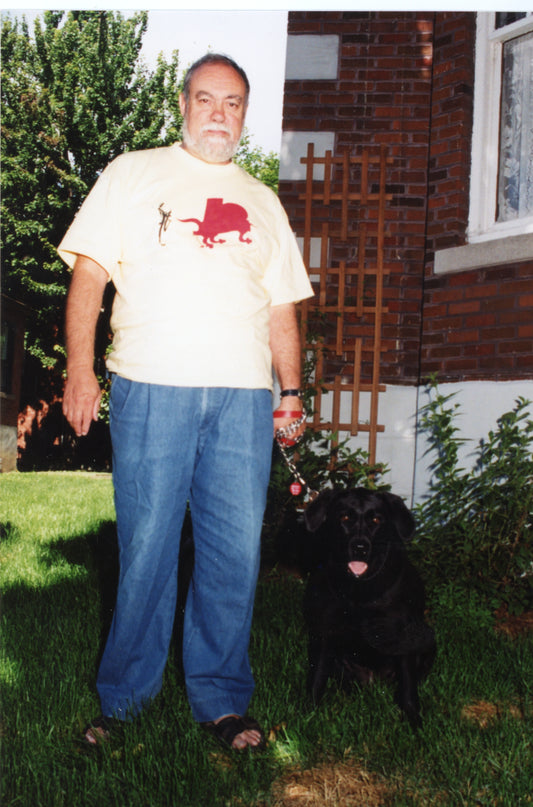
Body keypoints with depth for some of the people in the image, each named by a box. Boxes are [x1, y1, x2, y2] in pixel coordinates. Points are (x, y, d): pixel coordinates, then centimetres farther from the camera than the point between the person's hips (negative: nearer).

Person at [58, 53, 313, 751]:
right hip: (151, 388, -3)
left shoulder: (261, 203, 22)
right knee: (146, 550, -2)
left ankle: (221, 700, 14)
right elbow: (89, 272, 4)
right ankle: (125, 699, 13)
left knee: (235, 554, 1)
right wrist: (80, 368, -6)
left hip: (244, 398, 3)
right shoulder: (133, 174, 12)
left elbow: (281, 307, 22)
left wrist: (291, 389, 12)